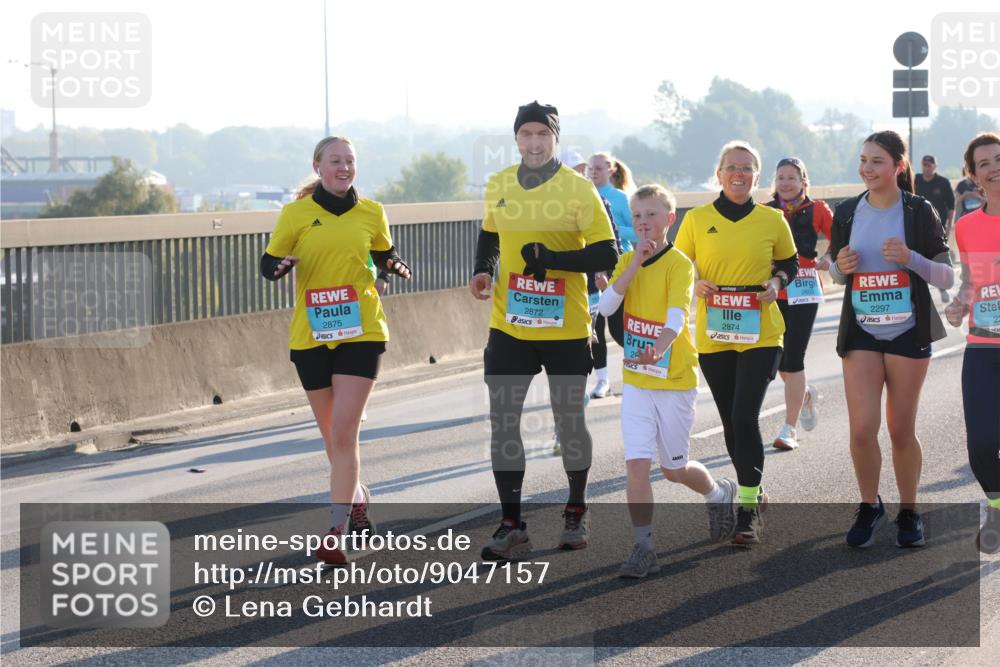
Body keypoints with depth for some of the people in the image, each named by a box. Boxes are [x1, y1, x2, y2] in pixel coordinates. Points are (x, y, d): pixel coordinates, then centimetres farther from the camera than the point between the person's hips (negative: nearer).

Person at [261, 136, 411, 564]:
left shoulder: (371, 213, 4)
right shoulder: (296, 213, -1)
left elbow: (384, 255, 20)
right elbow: (268, 263, 3)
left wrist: (397, 266, -3)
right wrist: (280, 266, -20)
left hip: (361, 334, -1)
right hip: (310, 337, 1)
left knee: (343, 433, -12)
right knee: (332, 436, 12)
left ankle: (334, 532, -11)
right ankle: (357, 496, 41)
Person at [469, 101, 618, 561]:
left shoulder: (579, 189, -9)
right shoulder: (498, 186, 5)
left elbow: (606, 255, -14)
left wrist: (551, 257, -25)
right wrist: (482, 271, 2)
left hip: (565, 328, -3)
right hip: (509, 327, 3)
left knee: (569, 419, 9)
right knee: (502, 421, -2)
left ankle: (576, 512, 28)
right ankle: (511, 525, 4)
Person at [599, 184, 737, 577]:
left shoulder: (679, 264, -12)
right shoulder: (627, 261, 4)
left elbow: (676, 317, -27)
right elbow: (606, 306, -10)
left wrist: (658, 349, -46)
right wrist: (636, 262, -16)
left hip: (675, 381, -4)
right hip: (635, 381, 4)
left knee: (674, 468, 11)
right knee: (636, 464, -8)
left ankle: (720, 493, 41)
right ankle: (644, 549, -3)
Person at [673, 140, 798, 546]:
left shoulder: (772, 220, 1)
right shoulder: (697, 219, 1)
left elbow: (790, 263, 15)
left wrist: (776, 282, -6)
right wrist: (694, 285, -11)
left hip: (760, 334, -2)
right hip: (712, 337, 2)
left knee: (745, 417, -14)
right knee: (731, 421, 11)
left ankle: (748, 511, -7)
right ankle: (753, 494, 33)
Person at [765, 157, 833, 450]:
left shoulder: (816, 210, 1)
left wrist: (829, 259, -15)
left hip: (803, 291, -3)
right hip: (772, 291, 3)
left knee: (792, 359, -9)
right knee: (777, 360, 6)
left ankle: (789, 429, -2)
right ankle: (806, 394, 39)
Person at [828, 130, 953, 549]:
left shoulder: (919, 212, -5)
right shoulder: (847, 213, 3)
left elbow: (947, 278, -4)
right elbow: (837, 274, 15)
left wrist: (910, 258, -20)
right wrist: (841, 266, -8)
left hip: (908, 332, -2)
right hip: (861, 331, 2)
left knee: (901, 430, 3)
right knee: (862, 429, -7)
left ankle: (908, 512, 21)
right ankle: (869, 507, 14)